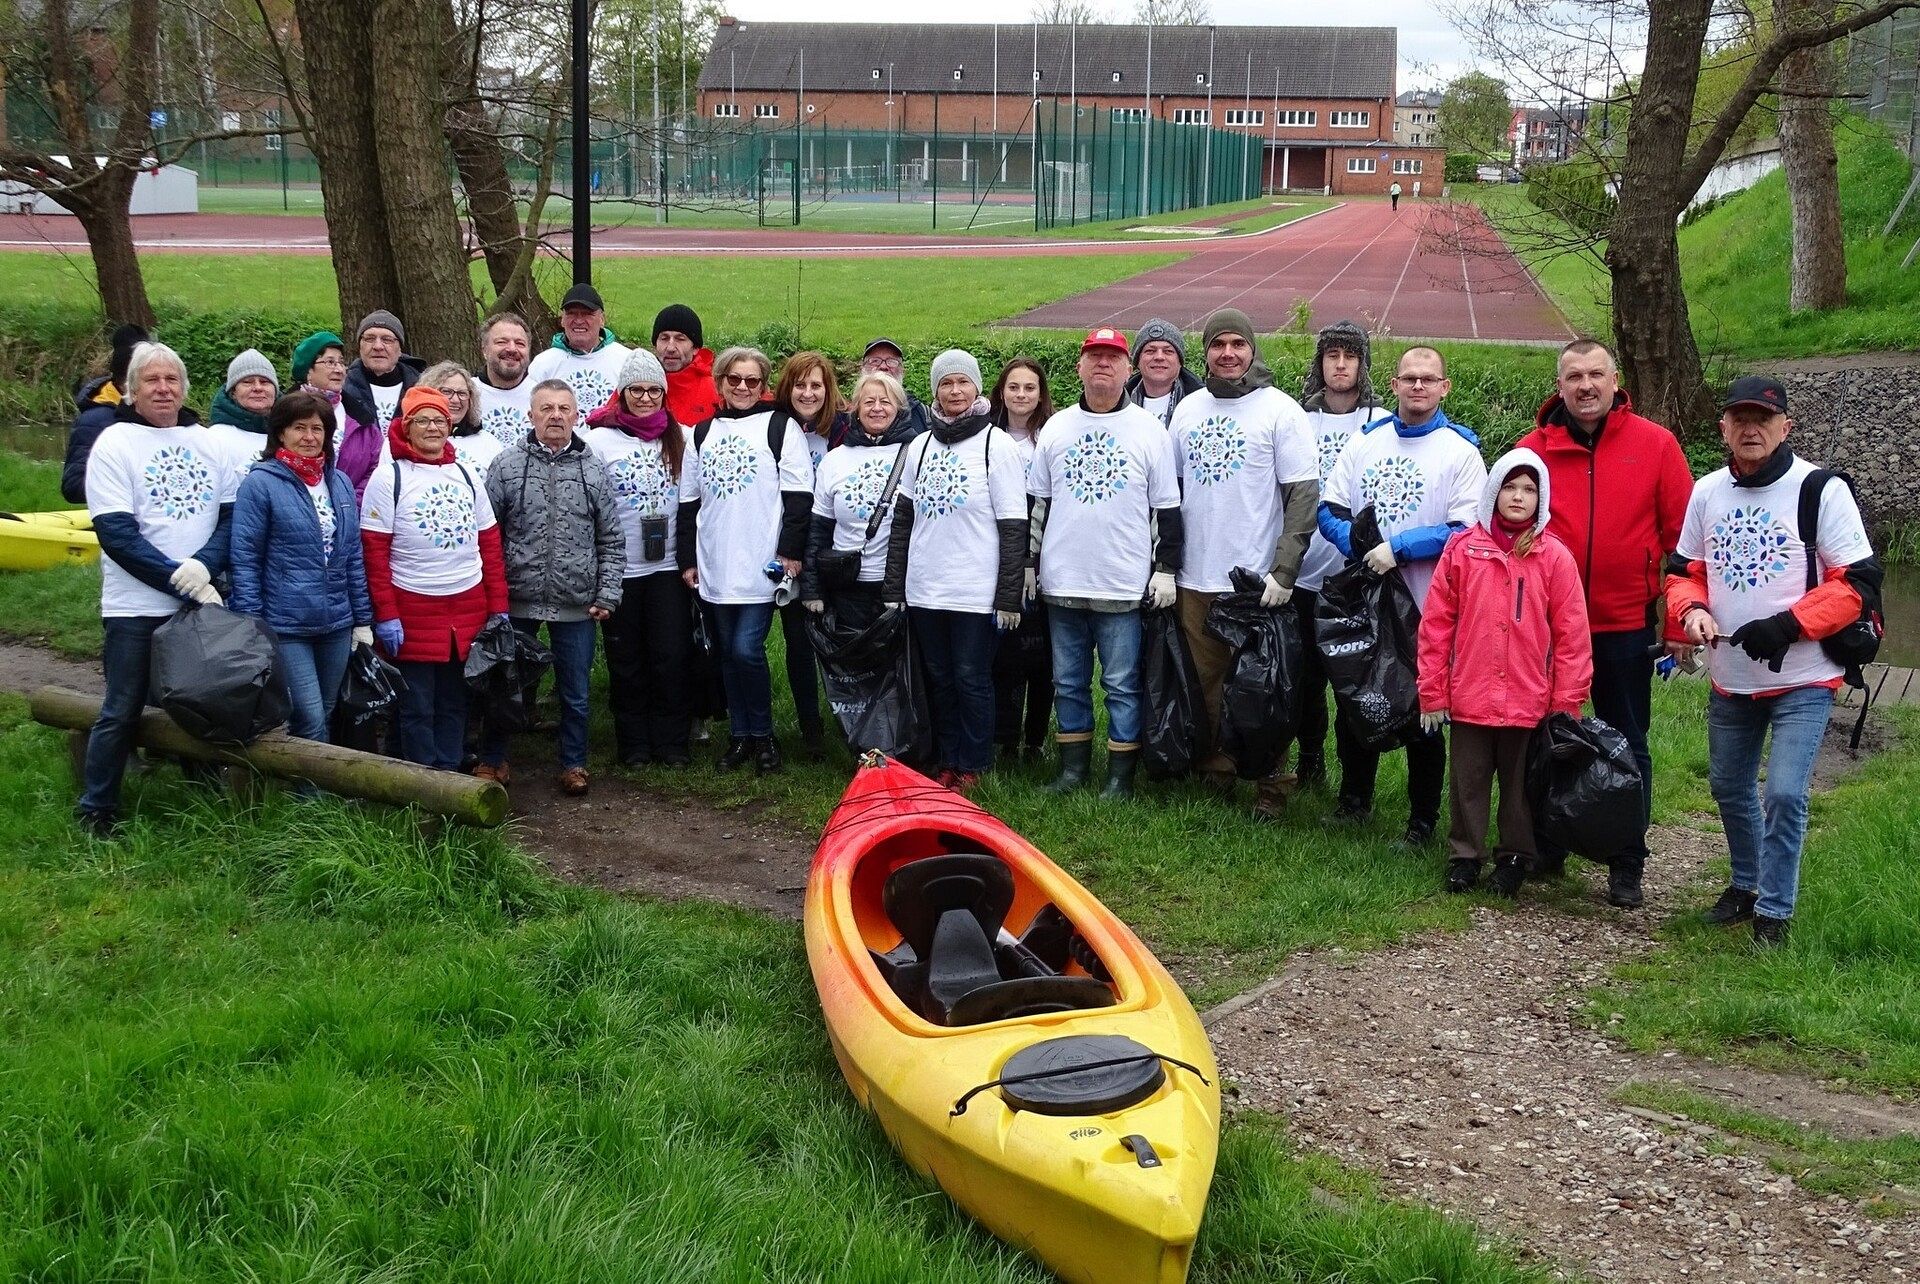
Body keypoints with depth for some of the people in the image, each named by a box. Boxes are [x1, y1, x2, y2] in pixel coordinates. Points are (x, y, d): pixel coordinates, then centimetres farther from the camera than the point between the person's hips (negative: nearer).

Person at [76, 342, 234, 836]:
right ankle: (95, 813, 13)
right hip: (136, 607, -4)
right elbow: (116, 534, -12)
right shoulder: (115, 443, -5)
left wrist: (205, 565, -15)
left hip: (202, 600, 4)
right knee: (121, 712, 1)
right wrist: (181, 581, -17)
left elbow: (231, 515, 4)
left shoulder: (205, 442, 8)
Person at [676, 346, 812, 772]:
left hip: (762, 564, -5)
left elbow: (798, 495, -4)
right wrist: (687, 558, 12)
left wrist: (790, 552, -10)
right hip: (715, 565, 5)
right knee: (728, 653, 9)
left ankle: (763, 734, 7)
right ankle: (740, 735, 21)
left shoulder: (780, 427, 1)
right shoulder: (702, 433, 13)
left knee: (747, 649, -10)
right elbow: (689, 501, 16)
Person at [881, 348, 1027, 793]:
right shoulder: (920, 446, 10)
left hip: (976, 591, -5)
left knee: (972, 679, 1)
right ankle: (947, 762, 22)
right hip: (923, 589, 5)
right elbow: (902, 519, 13)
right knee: (939, 679, 11)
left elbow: (1014, 527, -6)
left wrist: (1008, 597, -10)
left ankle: (973, 768, 13)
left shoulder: (995, 443, -4)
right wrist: (893, 587, 8)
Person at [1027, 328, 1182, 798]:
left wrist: (1166, 570, -3)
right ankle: (1073, 767, 20)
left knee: (1122, 684, 0)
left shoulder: (1149, 429, 1)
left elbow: (1167, 507, 2)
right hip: (1062, 582, 3)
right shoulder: (1057, 427, 9)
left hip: (1124, 584, -3)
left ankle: (1121, 776, 8)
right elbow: (1036, 502, 14)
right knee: (1068, 681, 10)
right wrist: (1029, 563, 10)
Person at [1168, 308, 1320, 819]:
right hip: (1195, 579, 4)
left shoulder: (1280, 410, -4)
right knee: (1207, 681, 10)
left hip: (1257, 581, -4)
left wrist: (1283, 571, -15)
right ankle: (1214, 773, 22)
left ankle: (1269, 789, 10)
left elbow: (1304, 495, -8)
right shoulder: (1189, 408, 11)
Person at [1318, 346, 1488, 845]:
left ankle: (1423, 821, 16)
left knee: (1422, 715, 4)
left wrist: (1398, 548, -19)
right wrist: (1360, 544, -13)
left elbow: (1466, 531, -12)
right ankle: (1354, 802, 31)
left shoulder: (1461, 451, -4)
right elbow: (1330, 511, 6)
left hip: (1426, 607, -4)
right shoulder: (1364, 442, 9)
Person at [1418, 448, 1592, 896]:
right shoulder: (1462, 549, -1)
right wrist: (1433, 692, -1)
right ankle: (1464, 856, 24)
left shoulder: (1555, 557, -3)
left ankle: (1514, 857, 26)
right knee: (1468, 783, 11)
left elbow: (1571, 636, -2)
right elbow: (1436, 624, 0)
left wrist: (1567, 704, -3)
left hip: (1530, 703, 0)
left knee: (1521, 785, 12)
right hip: (1470, 699, 0)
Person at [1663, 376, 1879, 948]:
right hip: (1730, 678, 6)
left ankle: (1774, 912, 3)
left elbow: (1857, 582, -12)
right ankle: (1747, 885, 39)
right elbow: (1685, 570, 12)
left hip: (1802, 678, -6)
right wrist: (1690, 610, -11)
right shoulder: (1707, 492, 5)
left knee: (1784, 793, -12)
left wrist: (1788, 625, -23)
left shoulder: (1821, 490, -11)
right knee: (1729, 786, 18)